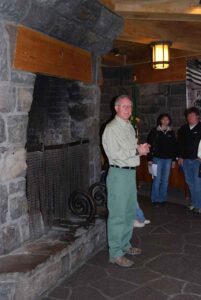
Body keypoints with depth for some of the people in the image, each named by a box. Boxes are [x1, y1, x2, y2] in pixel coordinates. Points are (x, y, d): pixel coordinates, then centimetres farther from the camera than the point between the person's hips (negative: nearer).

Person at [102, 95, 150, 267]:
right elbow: (115, 154, -21)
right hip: (119, 174, -9)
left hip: (131, 172, 9)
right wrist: (137, 151, -17)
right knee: (117, 215, -3)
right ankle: (115, 253, 7)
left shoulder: (130, 127, 16)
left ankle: (125, 245, 33)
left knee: (129, 212, 17)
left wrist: (141, 148, 3)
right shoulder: (111, 129, -12)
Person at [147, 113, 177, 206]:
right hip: (157, 158, -3)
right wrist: (149, 159, -7)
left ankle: (163, 199, 20)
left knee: (165, 180, 8)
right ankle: (155, 199, 10)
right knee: (157, 179, -2)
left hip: (168, 159, 3)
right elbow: (150, 145, -4)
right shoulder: (154, 131, -3)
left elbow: (174, 146, 11)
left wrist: (174, 159, 9)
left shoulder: (171, 132, 7)